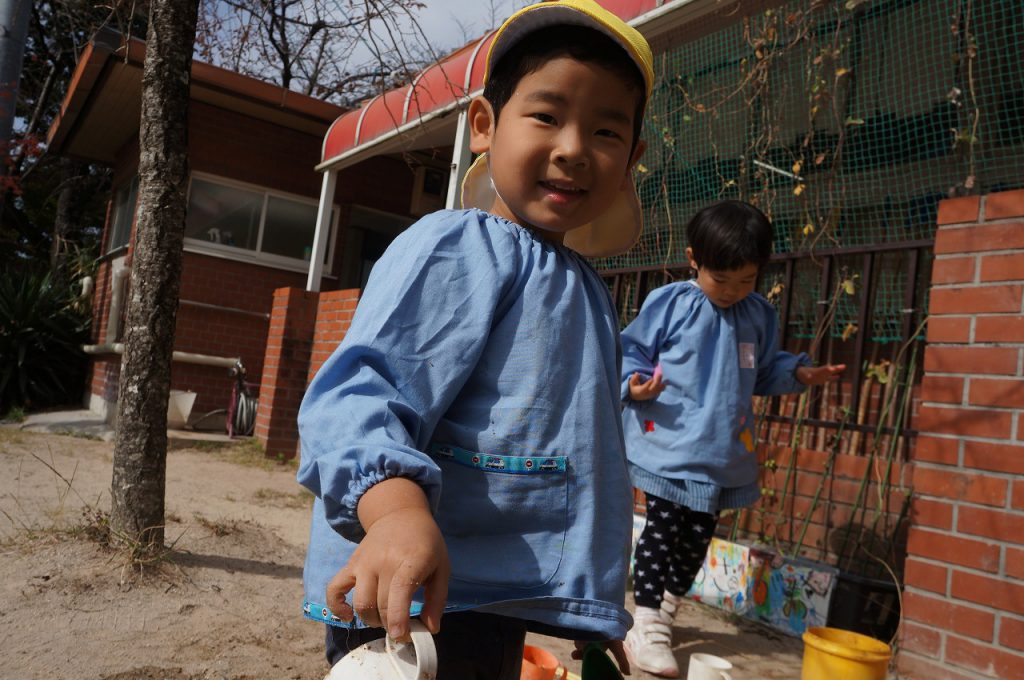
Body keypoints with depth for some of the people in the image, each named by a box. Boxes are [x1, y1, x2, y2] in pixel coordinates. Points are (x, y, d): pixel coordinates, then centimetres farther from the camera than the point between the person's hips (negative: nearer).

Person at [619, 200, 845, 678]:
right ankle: (646, 628, 9)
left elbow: (765, 370, 19)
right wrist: (634, 384, -23)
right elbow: (630, 352, -4)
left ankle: (665, 610, 35)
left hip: (722, 454, 5)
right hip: (667, 446, -5)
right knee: (661, 530, -2)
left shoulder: (760, 315, 7)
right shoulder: (668, 303, -8)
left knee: (698, 535, 14)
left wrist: (799, 373, 2)